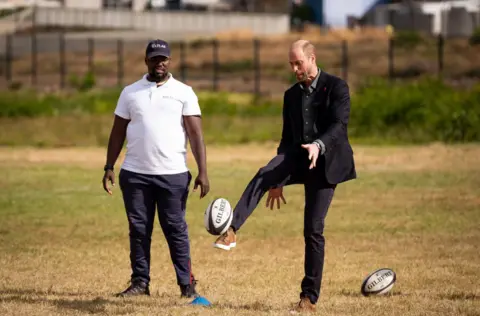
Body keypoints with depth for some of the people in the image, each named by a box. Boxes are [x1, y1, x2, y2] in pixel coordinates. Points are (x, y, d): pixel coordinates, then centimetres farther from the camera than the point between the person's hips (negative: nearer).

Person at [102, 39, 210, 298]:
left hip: (173, 174, -2)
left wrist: (203, 172, -10)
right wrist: (109, 167, 5)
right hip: (135, 174, 2)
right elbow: (118, 133, 13)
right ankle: (140, 282, 11)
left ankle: (187, 284, 2)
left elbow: (195, 134, -2)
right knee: (138, 230, 5)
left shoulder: (183, 92, 3)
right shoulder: (130, 92, 10)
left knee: (176, 230, -1)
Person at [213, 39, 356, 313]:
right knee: (264, 175, -30)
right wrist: (278, 181, 19)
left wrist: (318, 145, -35)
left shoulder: (336, 87, -2)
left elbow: (340, 125, -15)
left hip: (324, 161, -4)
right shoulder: (291, 95, 17)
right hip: (296, 157, 4)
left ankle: (310, 297, 5)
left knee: (314, 230, -3)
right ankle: (231, 232, -47)